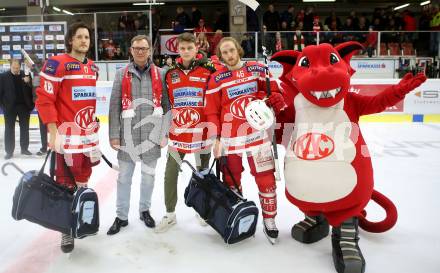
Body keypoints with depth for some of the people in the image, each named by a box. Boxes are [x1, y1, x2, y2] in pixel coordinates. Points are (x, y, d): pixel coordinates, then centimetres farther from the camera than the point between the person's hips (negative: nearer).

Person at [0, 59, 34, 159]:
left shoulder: (26, 75, 2)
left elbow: (31, 90, 0)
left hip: (24, 105, 1)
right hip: (10, 107, -1)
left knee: (25, 128, 10)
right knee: (9, 129, 5)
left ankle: (24, 148, 21)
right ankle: (9, 151, 11)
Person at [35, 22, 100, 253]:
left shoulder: (92, 67, 12)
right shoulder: (56, 64, -10)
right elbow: (44, 99, -13)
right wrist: (53, 132, -17)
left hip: (89, 133, 7)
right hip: (67, 134, -7)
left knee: (83, 179, 17)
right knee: (67, 183, -1)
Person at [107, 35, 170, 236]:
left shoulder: (160, 74, 3)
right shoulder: (121, 75, 3)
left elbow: (166, 105, 4)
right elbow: (114, 107, 1)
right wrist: (114, 135, -3)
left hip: (151, 135, 1)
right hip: (127, 135, 0)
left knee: (148, 175, 13)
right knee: (124, 177, 7)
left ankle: (145, 210, 32)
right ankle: (121, 216, 21)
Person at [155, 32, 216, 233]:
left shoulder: (208, 71, -3)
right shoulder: (171, 74, 7)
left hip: (202, 131, -2)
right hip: (178, 131, 3)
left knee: (203, 172, 13)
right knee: (170, 172, 2)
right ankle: (170, 215, 18)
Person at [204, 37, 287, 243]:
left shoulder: (257, 70, 4)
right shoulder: (216, 79, 2)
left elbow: (274, 93, 11)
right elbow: (212, 111, 1)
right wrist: (215, 138, -5)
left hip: (257, 133, 0)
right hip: (230, 138, 0)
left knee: (266, 178, 1)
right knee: (231, 180, 10)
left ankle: (269, 220, 18)